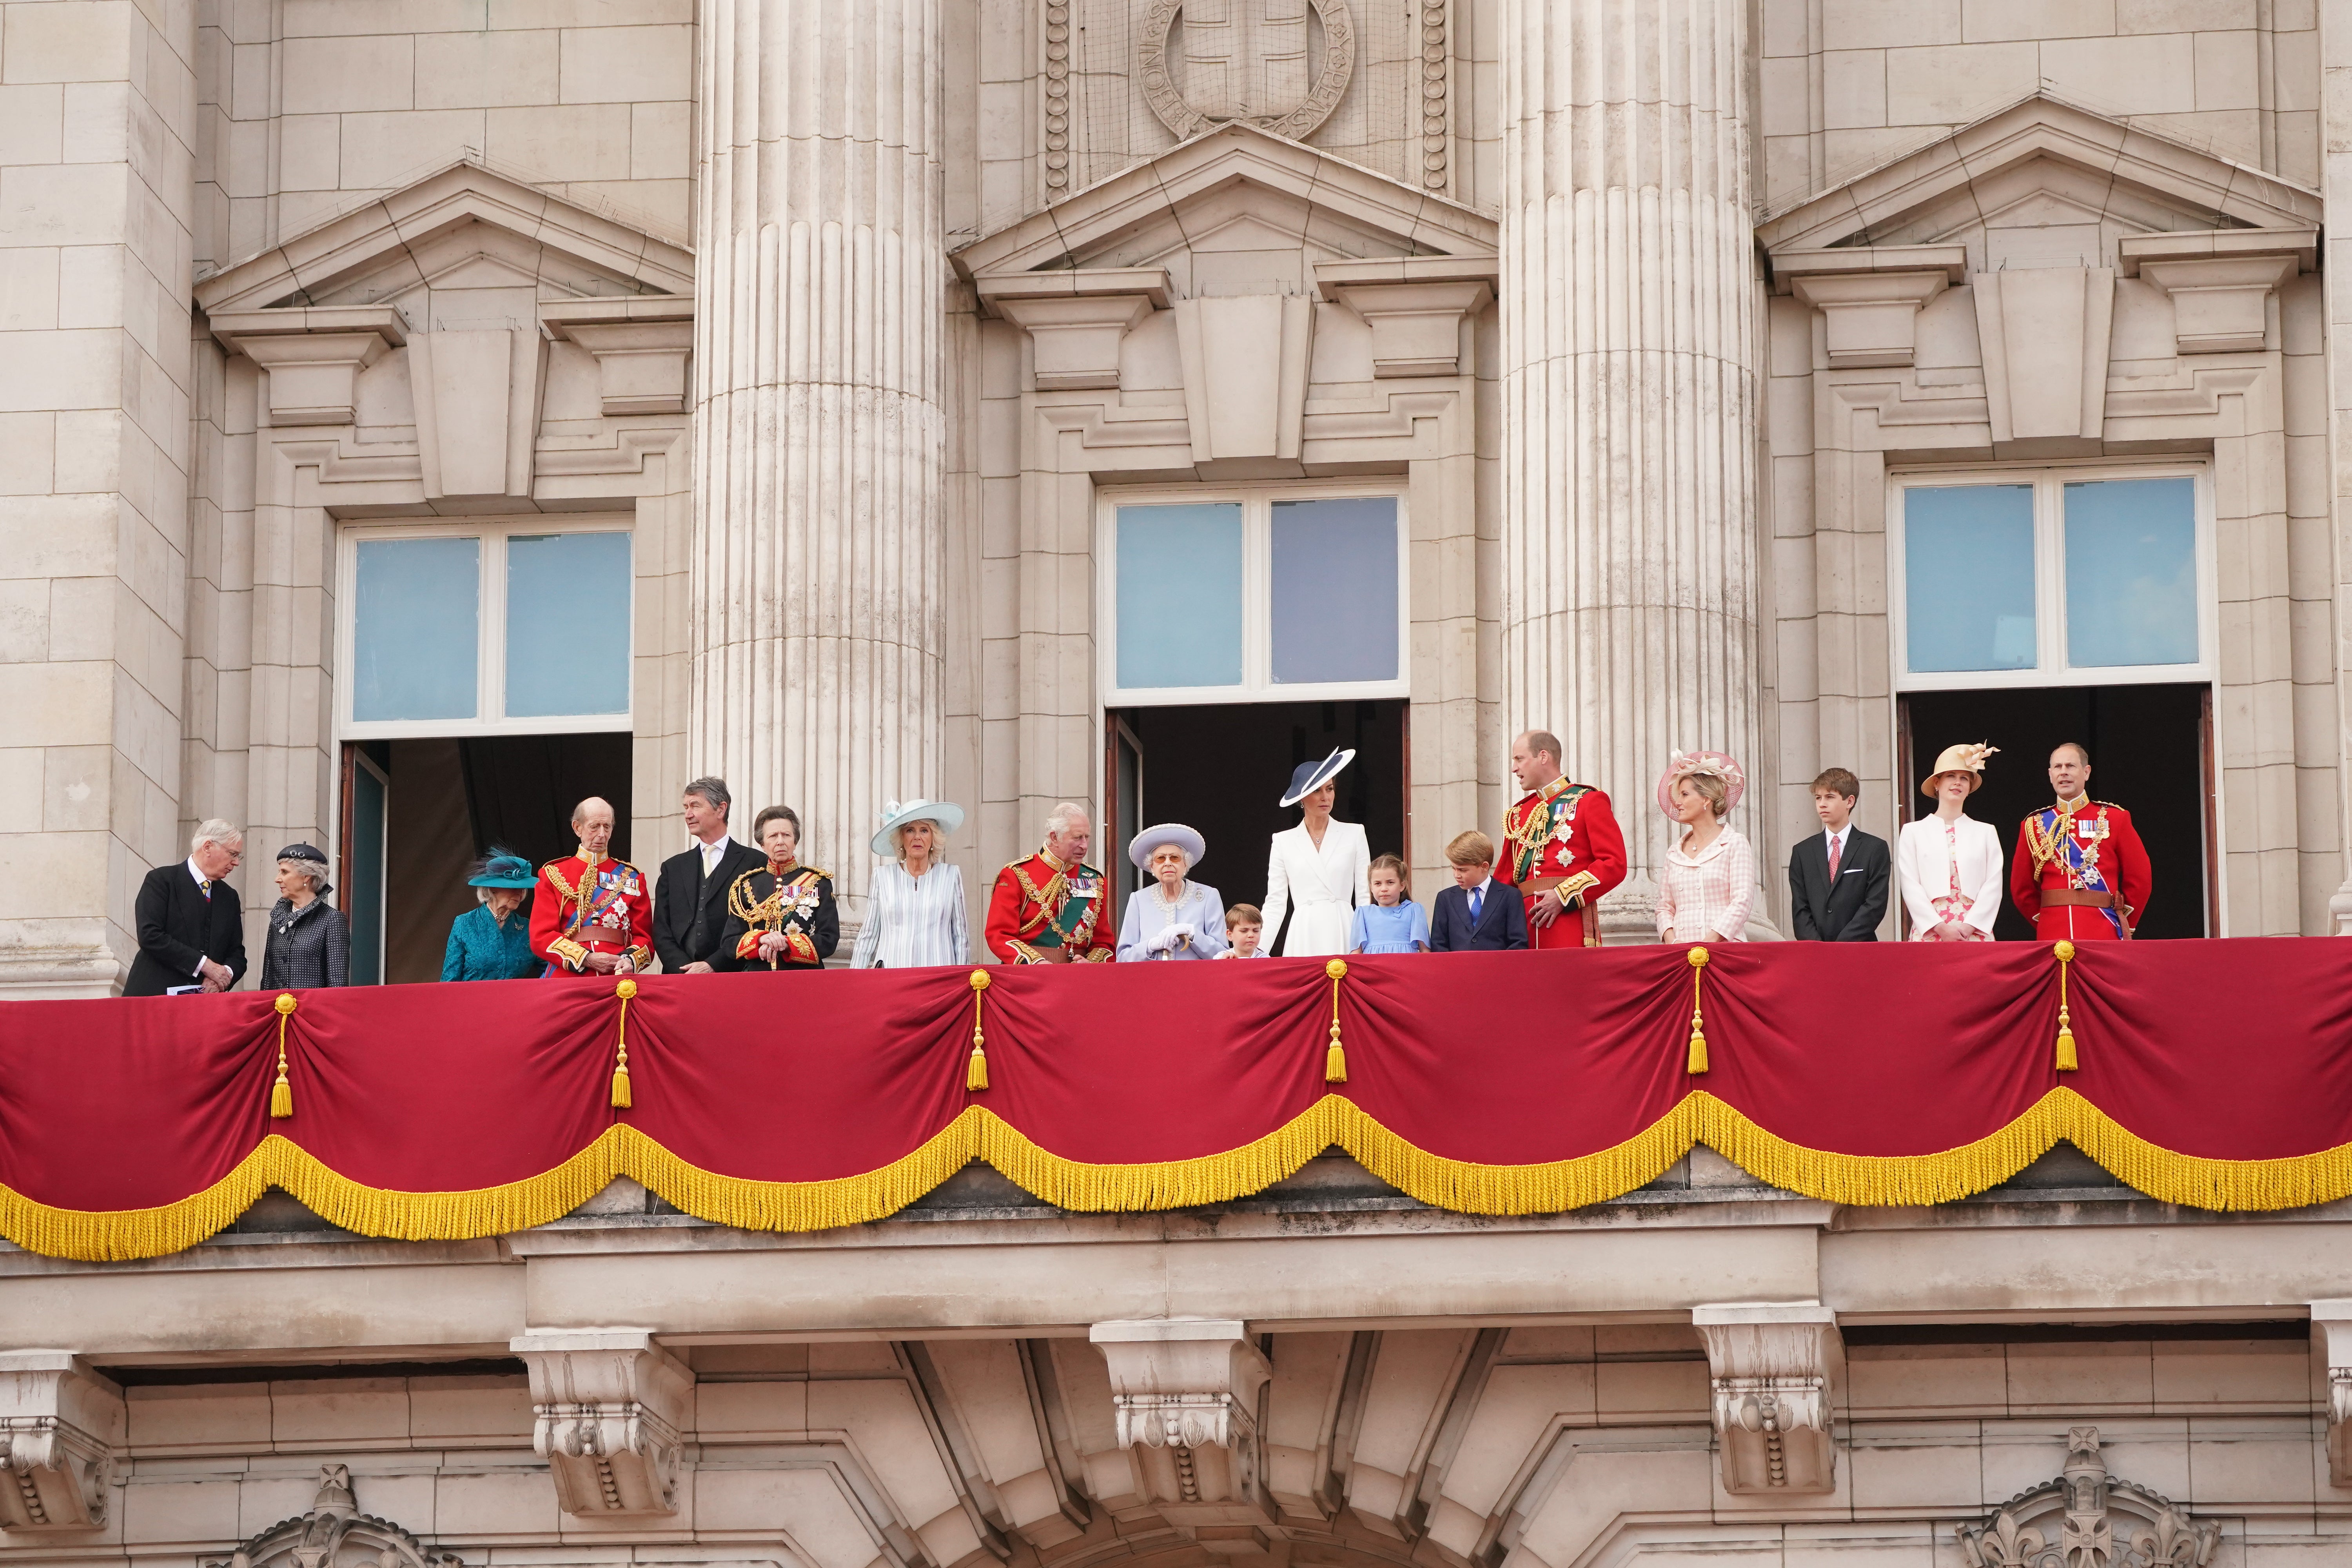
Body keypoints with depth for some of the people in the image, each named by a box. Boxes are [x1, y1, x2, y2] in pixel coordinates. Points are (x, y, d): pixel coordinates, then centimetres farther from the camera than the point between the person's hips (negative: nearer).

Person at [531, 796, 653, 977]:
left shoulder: (632, 878, 14)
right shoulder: (553, 875, 9)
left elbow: (643, 935, 11)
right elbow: (541, 937, 1)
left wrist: (630, 960, -11)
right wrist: (587, 959, -9)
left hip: (618, 980, 1)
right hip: (568, 980, -1)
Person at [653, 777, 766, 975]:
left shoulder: (755, 863, 6)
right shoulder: (673, 868, 20)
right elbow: (661, 931, 13)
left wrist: (711, 966, -8)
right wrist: (684, 970, -4)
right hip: (679, 979, 3)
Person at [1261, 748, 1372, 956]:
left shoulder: (1354, 834, 9)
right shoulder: (1284, 842, 10)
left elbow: (1365, 897, 7)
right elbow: (1275, 903, 9)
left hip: (1343, 938, 0)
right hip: (1303, 938, 0)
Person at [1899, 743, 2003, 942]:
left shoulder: (1986, 832, 14)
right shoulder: (1913, 832, 10)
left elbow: (1993, 885, 5)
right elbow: (1910, 887, 2)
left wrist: (1969, 927, -8)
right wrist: (1940, 927, -9)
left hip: (1975, 931, 1)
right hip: (1929, 932, -1)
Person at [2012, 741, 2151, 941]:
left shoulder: (2114, 819, 6)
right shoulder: (2033, 825, 11)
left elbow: (2140, 880, 7)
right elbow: (2022, 888, 15)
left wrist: (2123, 925, 6)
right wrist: (2047, 921, 9)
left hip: (2104, 938, -1)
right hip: (2052, 939, 1)